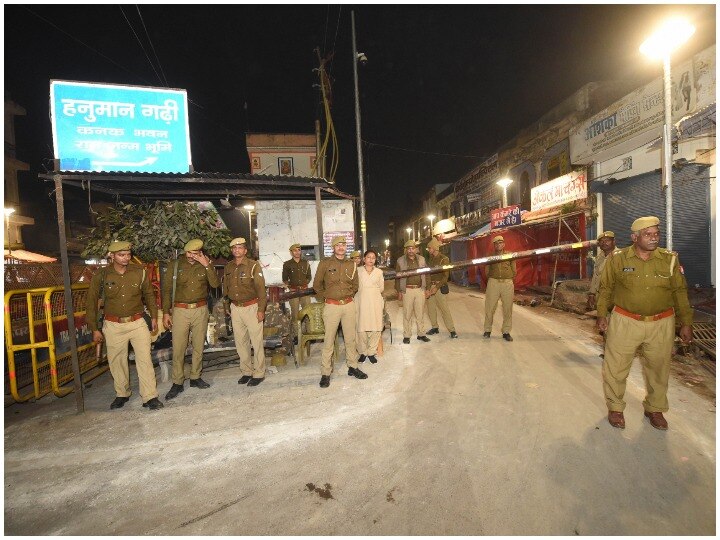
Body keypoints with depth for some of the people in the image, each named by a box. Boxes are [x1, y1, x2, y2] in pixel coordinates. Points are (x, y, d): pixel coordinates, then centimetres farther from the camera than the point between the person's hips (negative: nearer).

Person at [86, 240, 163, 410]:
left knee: (144, 359, -4)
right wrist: (94, 329, 4)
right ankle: (122, 394, 33)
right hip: (113, 326, 1)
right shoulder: (101, 276, -5)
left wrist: (154, 317, 11)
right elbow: (92, 302, 4)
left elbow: (149, 295, 9)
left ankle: (150, 397, 3)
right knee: (116, 361, 13)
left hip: (137, 323, 0)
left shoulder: (140, 272, -3)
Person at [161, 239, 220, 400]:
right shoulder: (175, 265, -1)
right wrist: (166, 312, -2)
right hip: (180, 310, -1)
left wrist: (207, 265, -18)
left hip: (201, 310, 2)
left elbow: (215, 284, -9)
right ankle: (177, 383, 14)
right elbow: (167, 289, 1)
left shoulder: (205, 265, 3)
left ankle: (195, 378, 25)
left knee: (198, 346, 10)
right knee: (178, 348, 0)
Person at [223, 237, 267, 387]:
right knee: (240, 342, 13)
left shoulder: (253, 265, -8)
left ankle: (259, 373, 13)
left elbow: (260, 288, -11)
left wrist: (261, 309, -15)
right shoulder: (228, 267, 9)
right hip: (235, 308, 6)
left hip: (251, 307, -5)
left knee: (257, 342, -1)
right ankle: (246, 372, 27)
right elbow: (225, 288, 17)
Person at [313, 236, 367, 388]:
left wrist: (348, 296, 11)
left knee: (350, 338, 12)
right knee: (329, 340, 2)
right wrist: (325, 297, 6)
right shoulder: (325, 263, -3)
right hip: (332, 306, -3)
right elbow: (317, 284, 4)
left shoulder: (351, 264, 7)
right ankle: (325, 373, 14)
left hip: (348, 305, 4)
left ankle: (352, 367, 28)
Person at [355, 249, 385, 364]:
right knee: (361, 328, -4)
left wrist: (372, 291, 6)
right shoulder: (358, 270, 5)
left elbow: (381, 288, 14)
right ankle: (363, 352, 15)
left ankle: (371, 352, 14)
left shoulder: (379, 271, 11)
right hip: (361, 302, -2)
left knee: (376, 328, -2)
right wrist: (363, 292, -2)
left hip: (375, 301, 2)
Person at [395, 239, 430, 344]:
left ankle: (421, 334, 21)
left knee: (419, 313, 10)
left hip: (420, 289, 2)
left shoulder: (421, 259, 8)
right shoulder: (400, 260, 0)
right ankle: (406, 335, 13)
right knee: (407, 314, 3)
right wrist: (399, 292, -2)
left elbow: (425, 274, 10)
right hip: (407, 290, -2)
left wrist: (425, 289, 6)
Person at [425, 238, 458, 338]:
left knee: (444, 309, -5)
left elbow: (445, 276, -10)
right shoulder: (431, 259, 11)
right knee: (430, 308, 8)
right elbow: (429, 274, 6)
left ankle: (452, 330, 5)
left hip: (440, 287, -6)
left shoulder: (444, 259, -7)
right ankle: (435, 327, 23)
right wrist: (428, 288, -6)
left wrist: (436, 287, -18)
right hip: (431, 286, 6)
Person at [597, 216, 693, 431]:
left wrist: (686, 323, 7)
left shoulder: (670, 259, 1)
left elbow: (680, 292, 8)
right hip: (625, 322, -2)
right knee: (615, 367, 3)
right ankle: (615, 408, 23)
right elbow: (606, 288, 4)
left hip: (661, 324, 3)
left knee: (658, 369, 15)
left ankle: (655, 409, 38)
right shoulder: (618, 258, -5)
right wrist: (602, 314, 4)